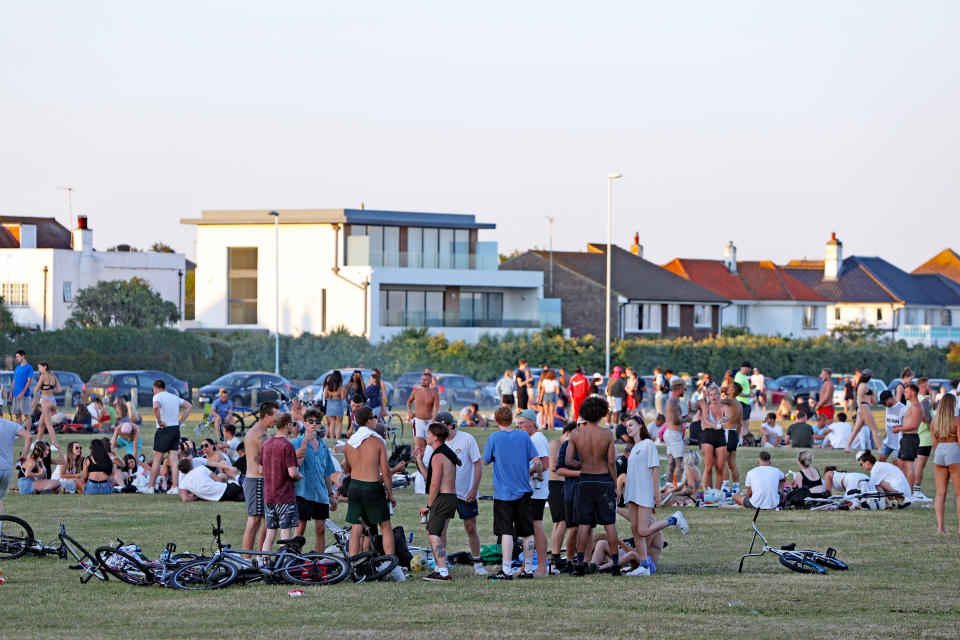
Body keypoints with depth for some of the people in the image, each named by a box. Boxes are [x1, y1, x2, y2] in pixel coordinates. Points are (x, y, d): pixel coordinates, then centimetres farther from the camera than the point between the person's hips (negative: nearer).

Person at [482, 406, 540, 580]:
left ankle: (506, 570, -12)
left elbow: (486, 461, 2)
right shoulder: (524, 437, 2)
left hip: (503, 493, -3)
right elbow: (537, 461, 0)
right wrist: (537, 473, 20)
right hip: (523, 492, 3)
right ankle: (528, 569, 14)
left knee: (506, 532, -6)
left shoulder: (494, 438, -6)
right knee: (527, 532, 10)